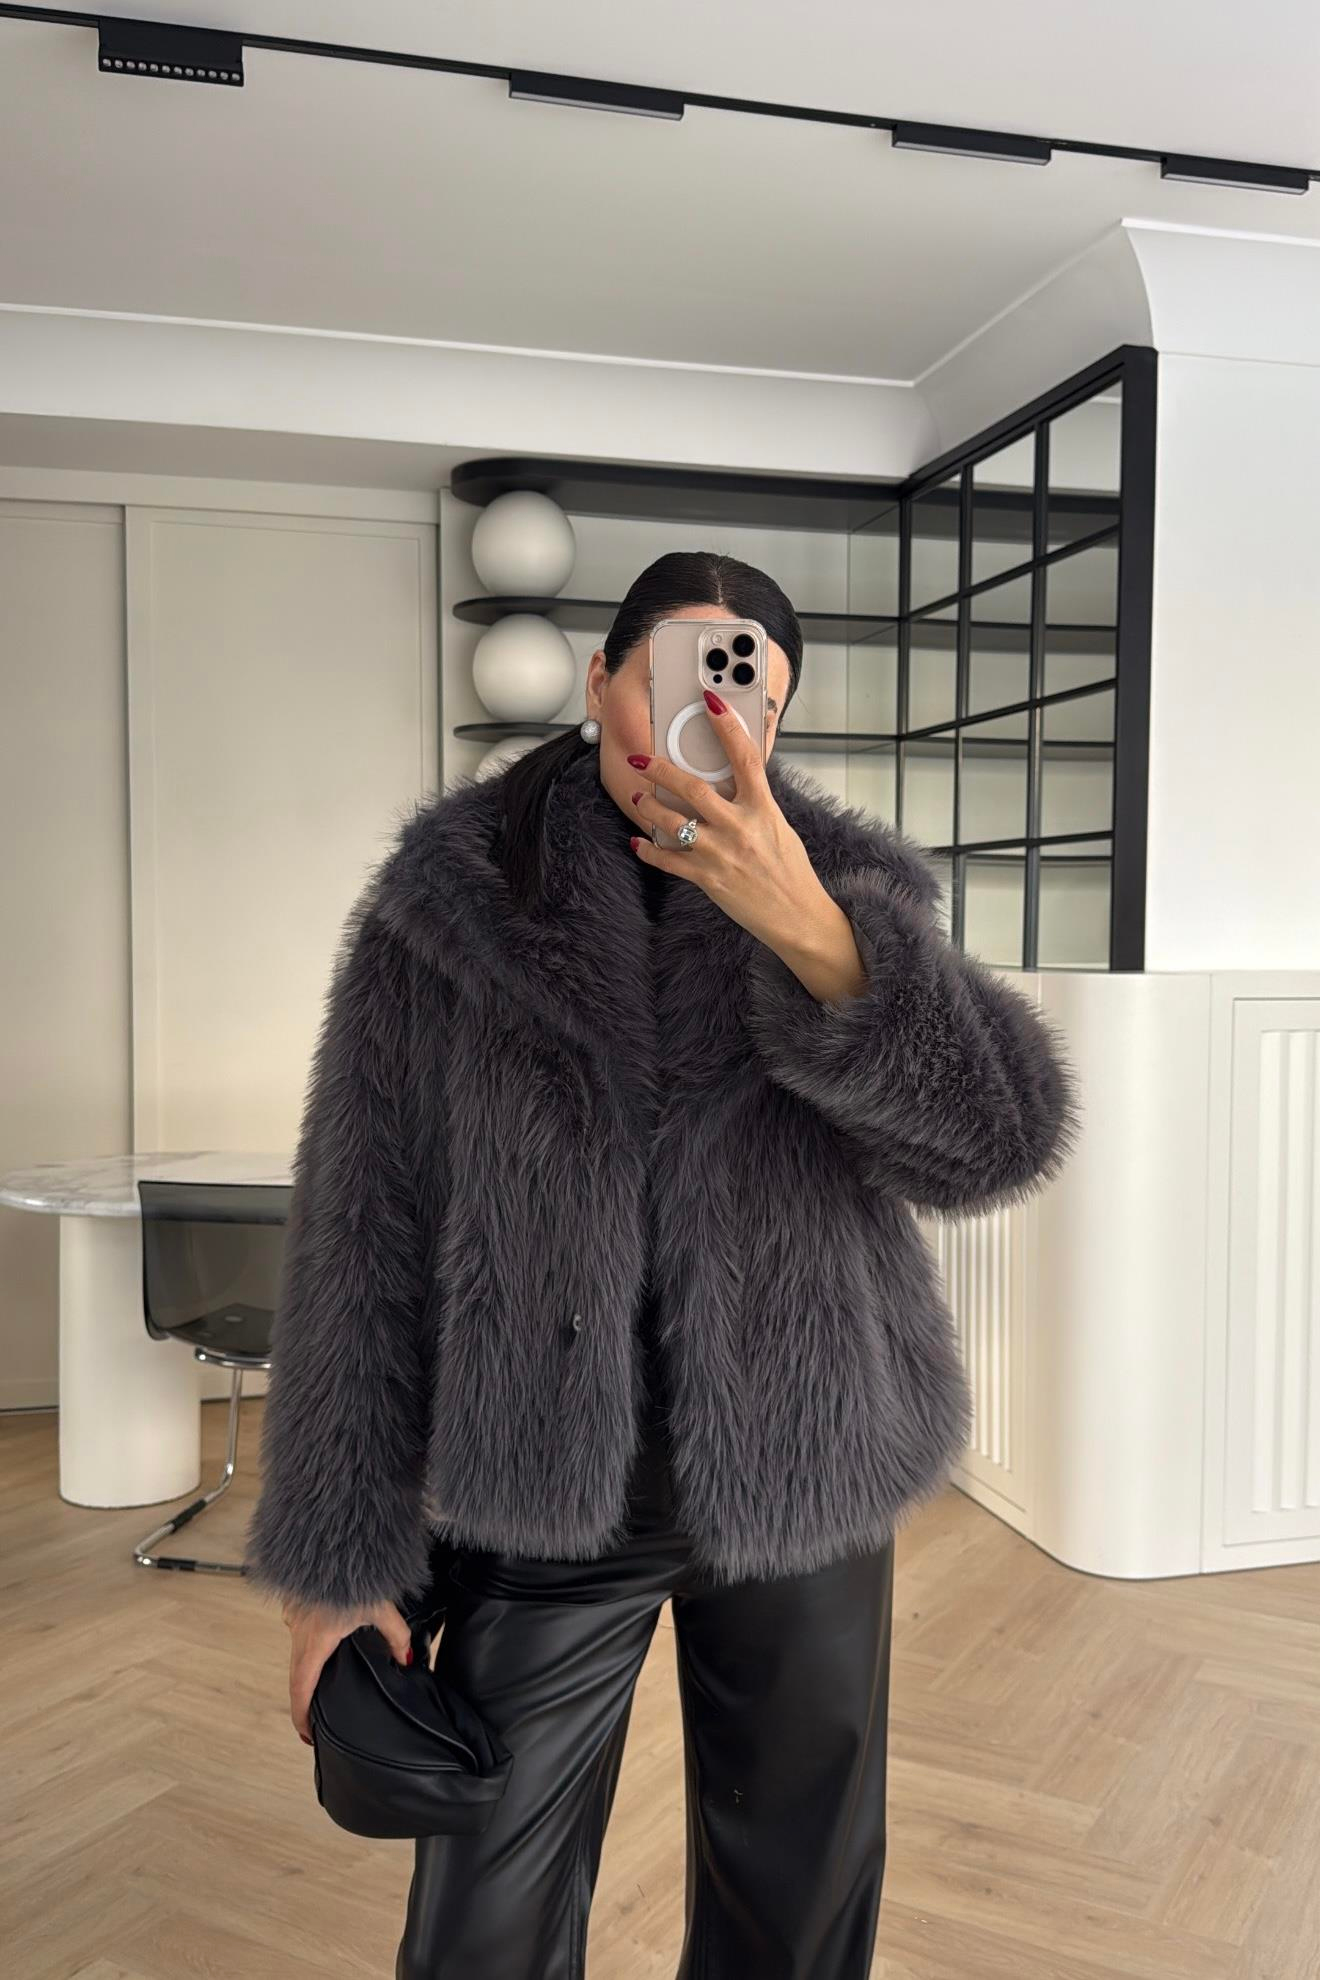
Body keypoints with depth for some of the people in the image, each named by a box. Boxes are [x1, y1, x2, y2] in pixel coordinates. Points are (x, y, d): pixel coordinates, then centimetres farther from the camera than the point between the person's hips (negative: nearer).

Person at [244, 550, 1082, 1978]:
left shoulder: (849, 889, -3)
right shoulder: (449, 900, -6)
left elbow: (1000, 1140, -17)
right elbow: (361, 1239, -5)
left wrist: (808, 930, -32)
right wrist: (339, 1555, -4)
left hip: (804, 1488, 2)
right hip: (542, 1497, -1)